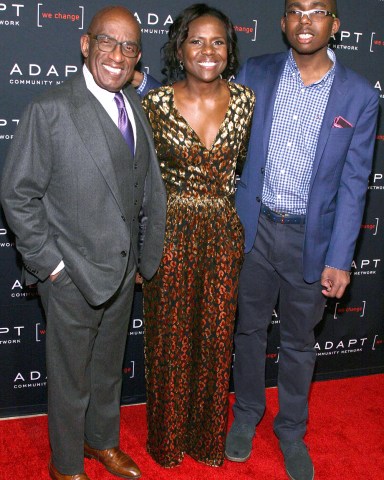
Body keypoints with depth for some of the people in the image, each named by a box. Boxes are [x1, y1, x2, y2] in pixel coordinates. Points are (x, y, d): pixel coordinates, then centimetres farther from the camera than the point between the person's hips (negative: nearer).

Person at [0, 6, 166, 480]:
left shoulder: (135, 105, 3)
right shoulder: (51, 109, -17)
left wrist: (147, 254, 9)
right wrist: (49, 263, -14)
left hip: (122, 271, 6)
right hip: (72, 277, -6)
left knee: (108, 368, 25)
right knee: (70, 378, 13)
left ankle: (102, 440, 49)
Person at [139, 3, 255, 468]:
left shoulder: (245, 101, -3)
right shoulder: (156, 103, -9)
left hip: (224, 237, 2)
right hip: (171, 234, -2)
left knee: (216, 339, 14)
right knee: (169, 339, 11)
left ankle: (207, 437, 38)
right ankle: (167, 439, 35)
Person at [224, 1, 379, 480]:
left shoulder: (358, 95, -6)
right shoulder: (255, 73, -2)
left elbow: (353, 183, -5)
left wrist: (339, 258, -7)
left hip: (311, 237, -1)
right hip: (254, 226, 1)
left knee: (299, 341, 14)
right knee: (249, 328, 16)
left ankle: (291, 430, 35)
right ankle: (246, 414, 39)